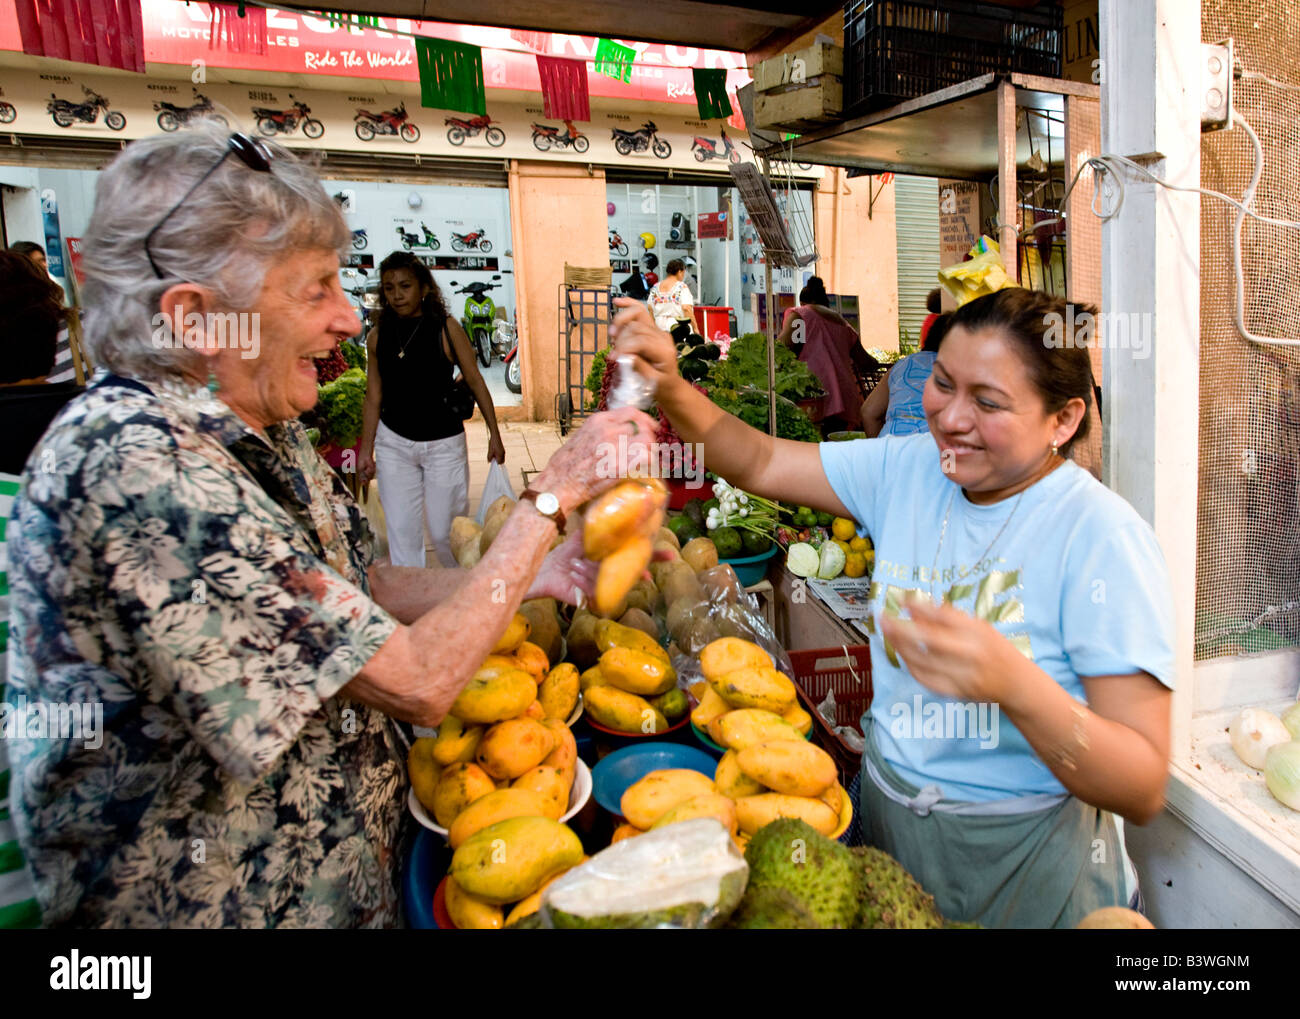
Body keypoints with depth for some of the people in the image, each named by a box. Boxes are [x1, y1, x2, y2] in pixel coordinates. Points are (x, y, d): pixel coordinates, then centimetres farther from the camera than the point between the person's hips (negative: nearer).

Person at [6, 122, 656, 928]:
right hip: (228, 898, -8)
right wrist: (551, 498, -21)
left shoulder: (259, 430, -2)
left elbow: (351, 592, 5)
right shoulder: (138, 470, -31)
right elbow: (418, 683, -30)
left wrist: (536, 576, -5)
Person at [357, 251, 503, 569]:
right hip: (393, 443, 3)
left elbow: (475, 381, -2)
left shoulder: (446, 328, -7)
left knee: (444, 532, 4)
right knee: (401, 531, 3)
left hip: (444, 444, -3)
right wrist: (366, 450, 7)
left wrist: (494, 434, -1)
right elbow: (373, 398, 7)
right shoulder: (377, 337, 2)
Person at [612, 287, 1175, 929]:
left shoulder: (1102, 537, -22)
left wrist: (1014, 684, -42)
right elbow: (760, 464, -2)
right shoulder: (908, 468, -5)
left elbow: (1144, 792, -24)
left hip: (1023, 866, -4)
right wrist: (669, 390, -19)